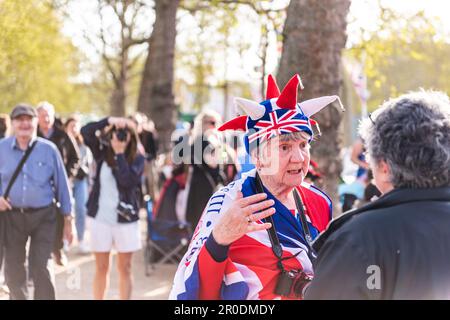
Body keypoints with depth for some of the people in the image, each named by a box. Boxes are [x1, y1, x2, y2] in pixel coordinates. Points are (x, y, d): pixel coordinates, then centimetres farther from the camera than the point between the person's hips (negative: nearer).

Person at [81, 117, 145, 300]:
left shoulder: (137, 159, -5)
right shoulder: (103, 153, 2)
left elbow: (127, 180, -21)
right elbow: (86, 131, -9)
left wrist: (120, 153, -16)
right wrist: (108, 121, -19)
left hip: (125, 219, -2)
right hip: (100, 218, 2)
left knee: (124, 269, 7)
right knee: (101, 268, 9)